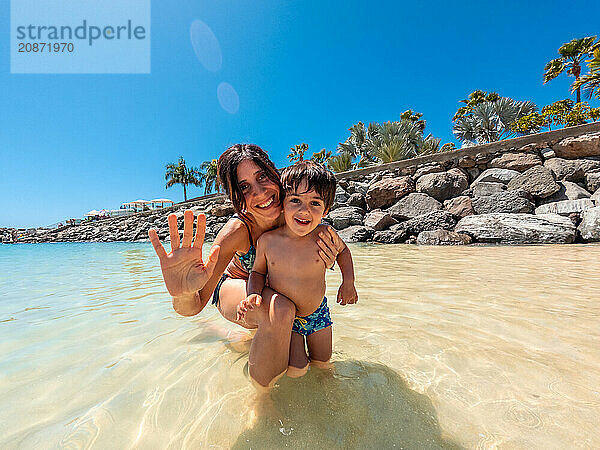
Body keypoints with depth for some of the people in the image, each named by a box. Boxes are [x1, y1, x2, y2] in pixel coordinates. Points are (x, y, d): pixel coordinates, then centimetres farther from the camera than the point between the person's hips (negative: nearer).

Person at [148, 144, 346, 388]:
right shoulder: (237, 231, -34)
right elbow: (193, 306, -33)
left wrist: (326, 260, -30)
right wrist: (183, 295, -56)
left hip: (272, 286, 5)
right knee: (280, 310, -38)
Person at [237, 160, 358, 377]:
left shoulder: (324, 234, -20)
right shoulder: (267, 241, -19)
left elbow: (343, 251, 3)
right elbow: (258, 272, -2)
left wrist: (348, 281, -6)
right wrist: (253, 294, -21)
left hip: (318, 313, 2)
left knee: (322, 363, 16)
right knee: (295, 370, -2)